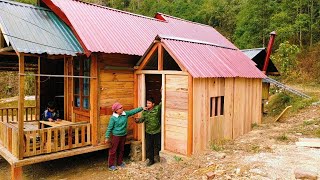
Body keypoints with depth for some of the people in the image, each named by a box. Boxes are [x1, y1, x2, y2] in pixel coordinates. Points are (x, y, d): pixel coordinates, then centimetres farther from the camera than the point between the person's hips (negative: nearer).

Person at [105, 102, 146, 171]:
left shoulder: (125, 114, -4)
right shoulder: (113, 118, -16)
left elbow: (134, 111, 2)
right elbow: (109, 128, -11)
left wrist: (142, 108, -4)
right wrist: (107, 137, -9)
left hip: (123, 135, 6)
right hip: (116, 136, -5)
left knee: (122, 149, 17)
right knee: (113, 150, 2)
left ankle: (120, 162, 34)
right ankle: (111, 165, 13)